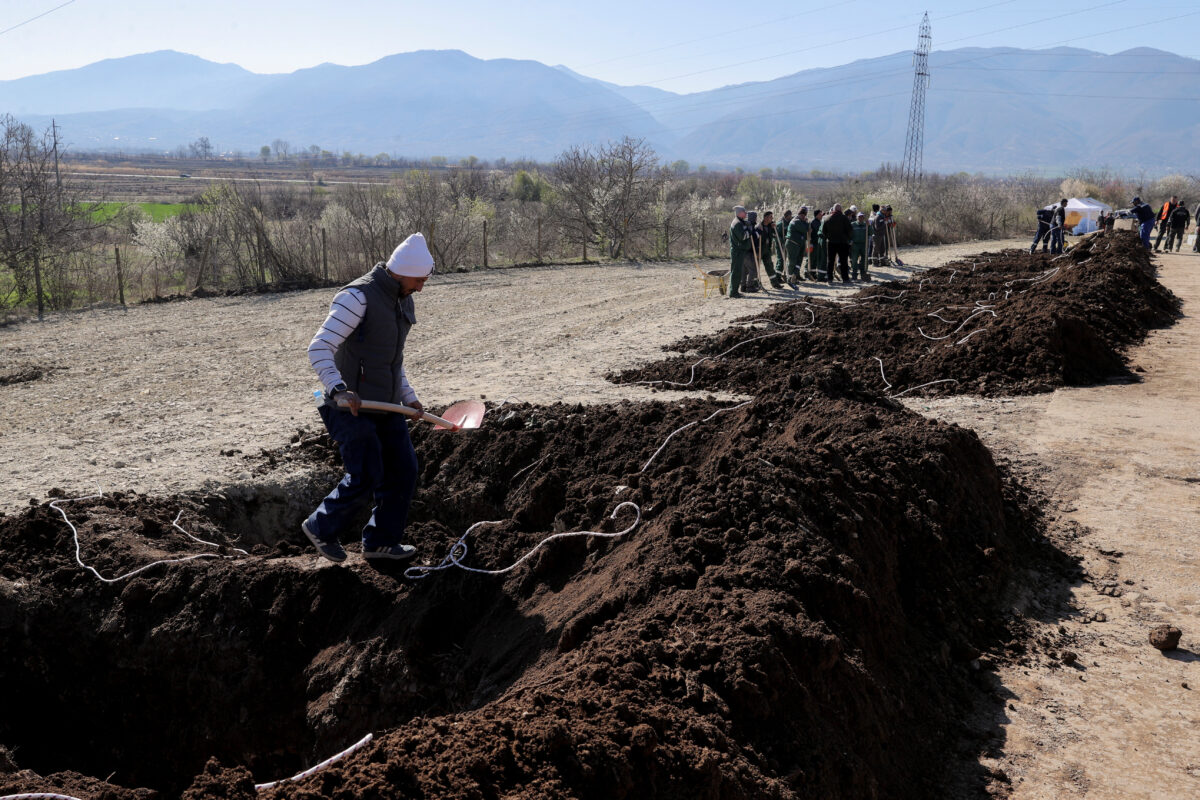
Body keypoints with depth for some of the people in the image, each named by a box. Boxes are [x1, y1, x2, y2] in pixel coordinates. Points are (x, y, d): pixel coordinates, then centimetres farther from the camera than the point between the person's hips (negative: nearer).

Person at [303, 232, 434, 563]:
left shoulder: (402, 301, 9)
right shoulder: (357, 297, -19)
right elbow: (318, 349, -25)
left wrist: (409, 397, 17)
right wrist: (338, 389, -39)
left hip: (385, 404, 8)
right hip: (351, 407, -8)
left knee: (403, 471, 6)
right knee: (365, 478, -8)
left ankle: (381, 541, 22)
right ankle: (321, 528, 18)